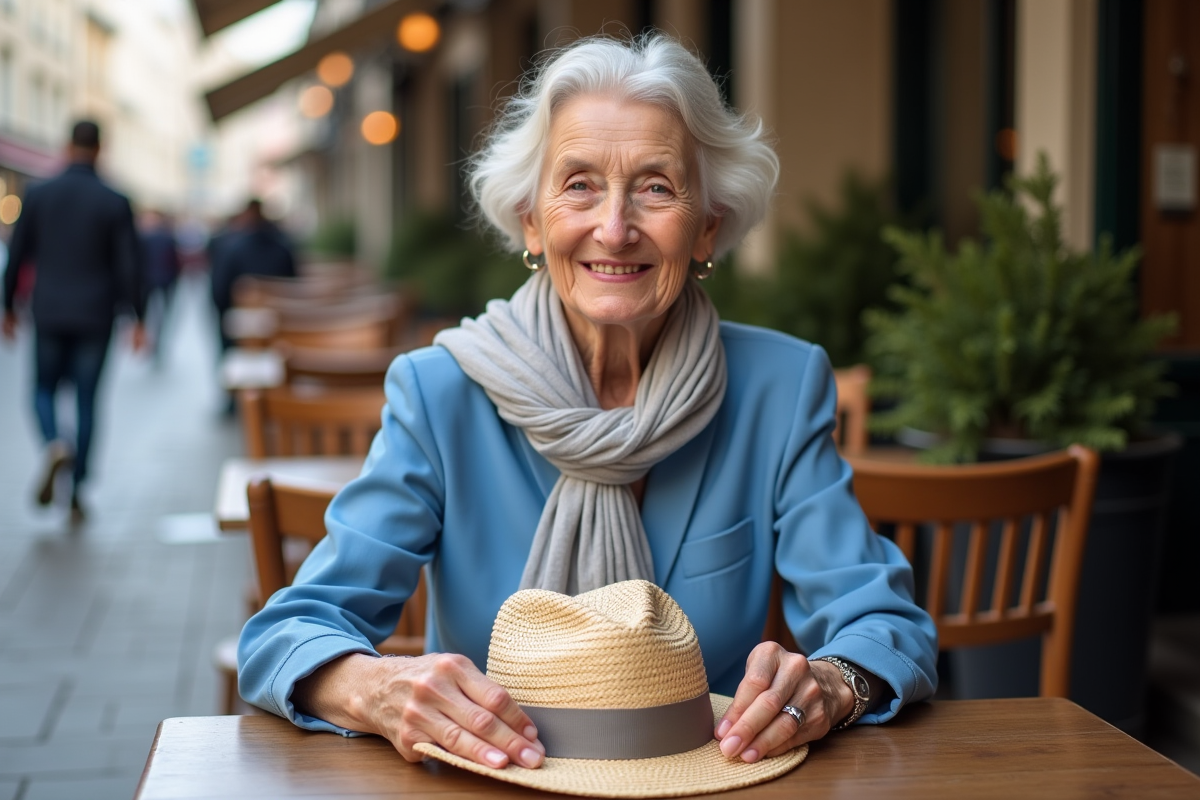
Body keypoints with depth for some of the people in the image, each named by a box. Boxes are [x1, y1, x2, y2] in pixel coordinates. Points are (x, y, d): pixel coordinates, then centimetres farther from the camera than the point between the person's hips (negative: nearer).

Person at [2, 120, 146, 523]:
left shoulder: (38, 195, -2)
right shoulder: (115, 203, -6)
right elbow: (129, 266, -6)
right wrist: (138, 318, 2)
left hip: (49, 313, 1)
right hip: (95, 317, -1)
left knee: (44, 388, 18)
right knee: (86, 400, 8)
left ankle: (54, 444, -14)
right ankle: (76, 495, 9)